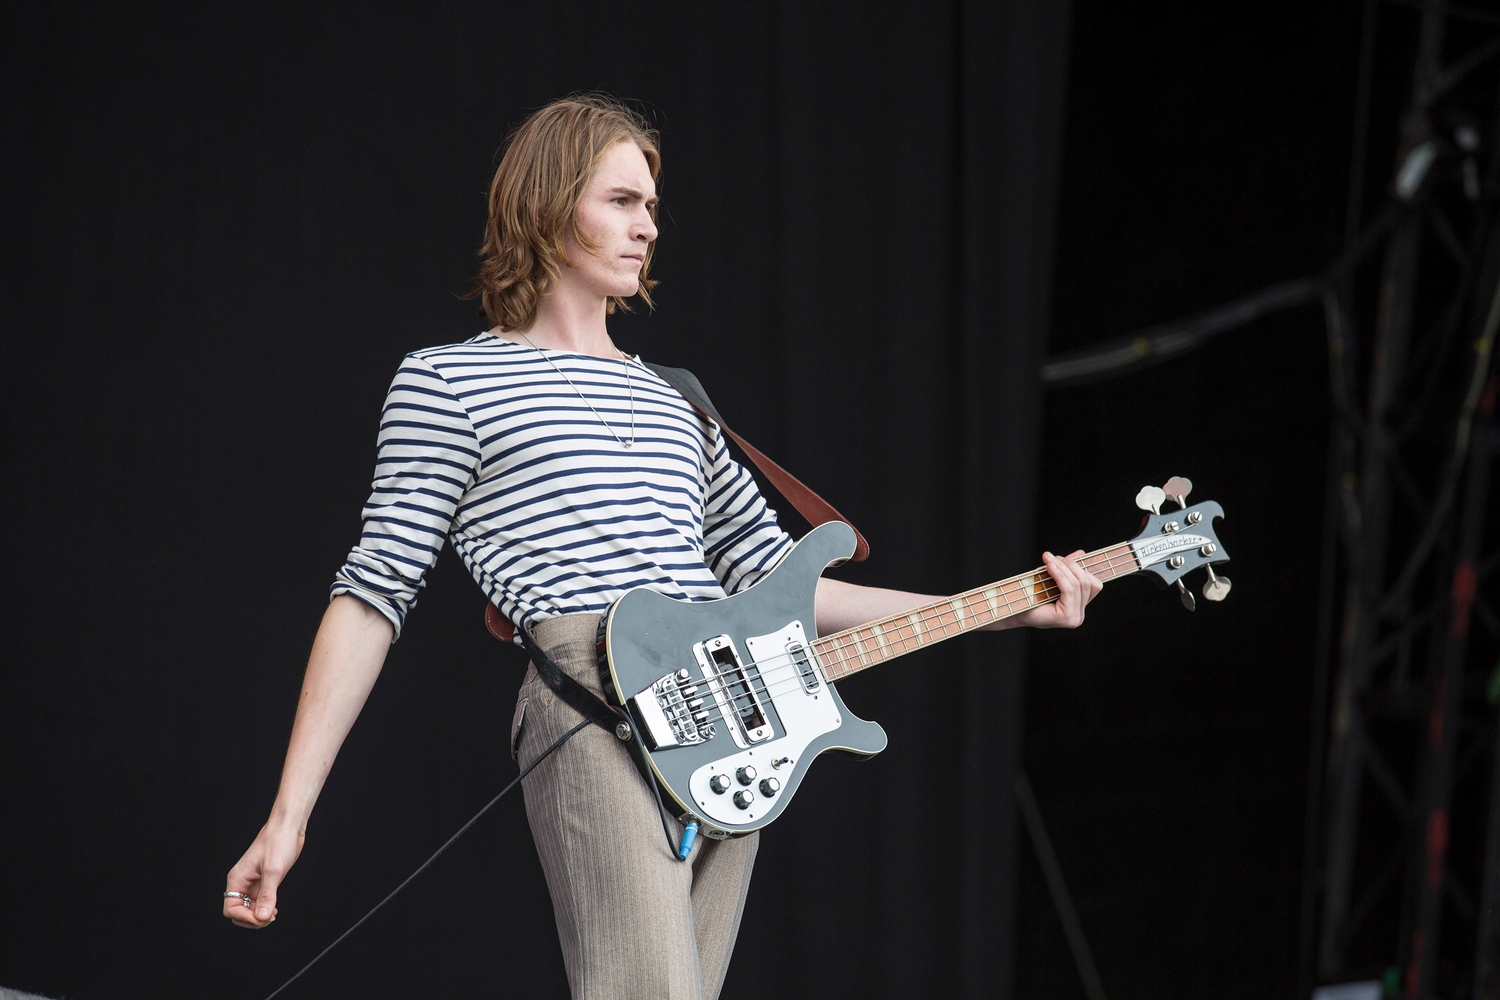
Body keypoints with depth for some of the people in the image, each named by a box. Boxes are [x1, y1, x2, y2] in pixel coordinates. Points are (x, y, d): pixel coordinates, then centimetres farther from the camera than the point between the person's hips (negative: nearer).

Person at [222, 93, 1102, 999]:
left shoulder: (669, 402, 25)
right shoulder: (450, 383, 6)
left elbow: (775, 577, 23)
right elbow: (375, 592, 2)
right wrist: (288, 816, -5)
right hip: (599, 716, -7)